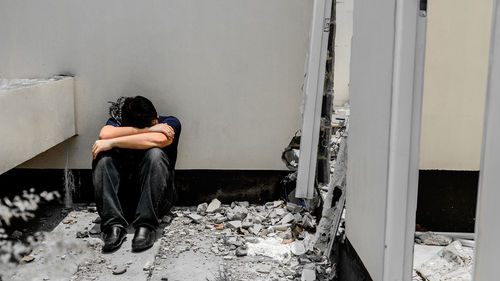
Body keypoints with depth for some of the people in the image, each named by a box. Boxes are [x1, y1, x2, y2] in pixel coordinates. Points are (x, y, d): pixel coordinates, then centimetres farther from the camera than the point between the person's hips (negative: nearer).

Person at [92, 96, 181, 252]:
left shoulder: (170, 123, -2)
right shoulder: (118, 122, 4)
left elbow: (157, 140, -26)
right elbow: (104, 134, -20)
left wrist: (112, 142, -22)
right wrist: (148, 129, -21)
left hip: (157, 198, -2)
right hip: (121, 197, 2)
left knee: (155, 153, -27)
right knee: (103, 156, -20)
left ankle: (146, 226, -31)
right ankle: (114, 225, -31)